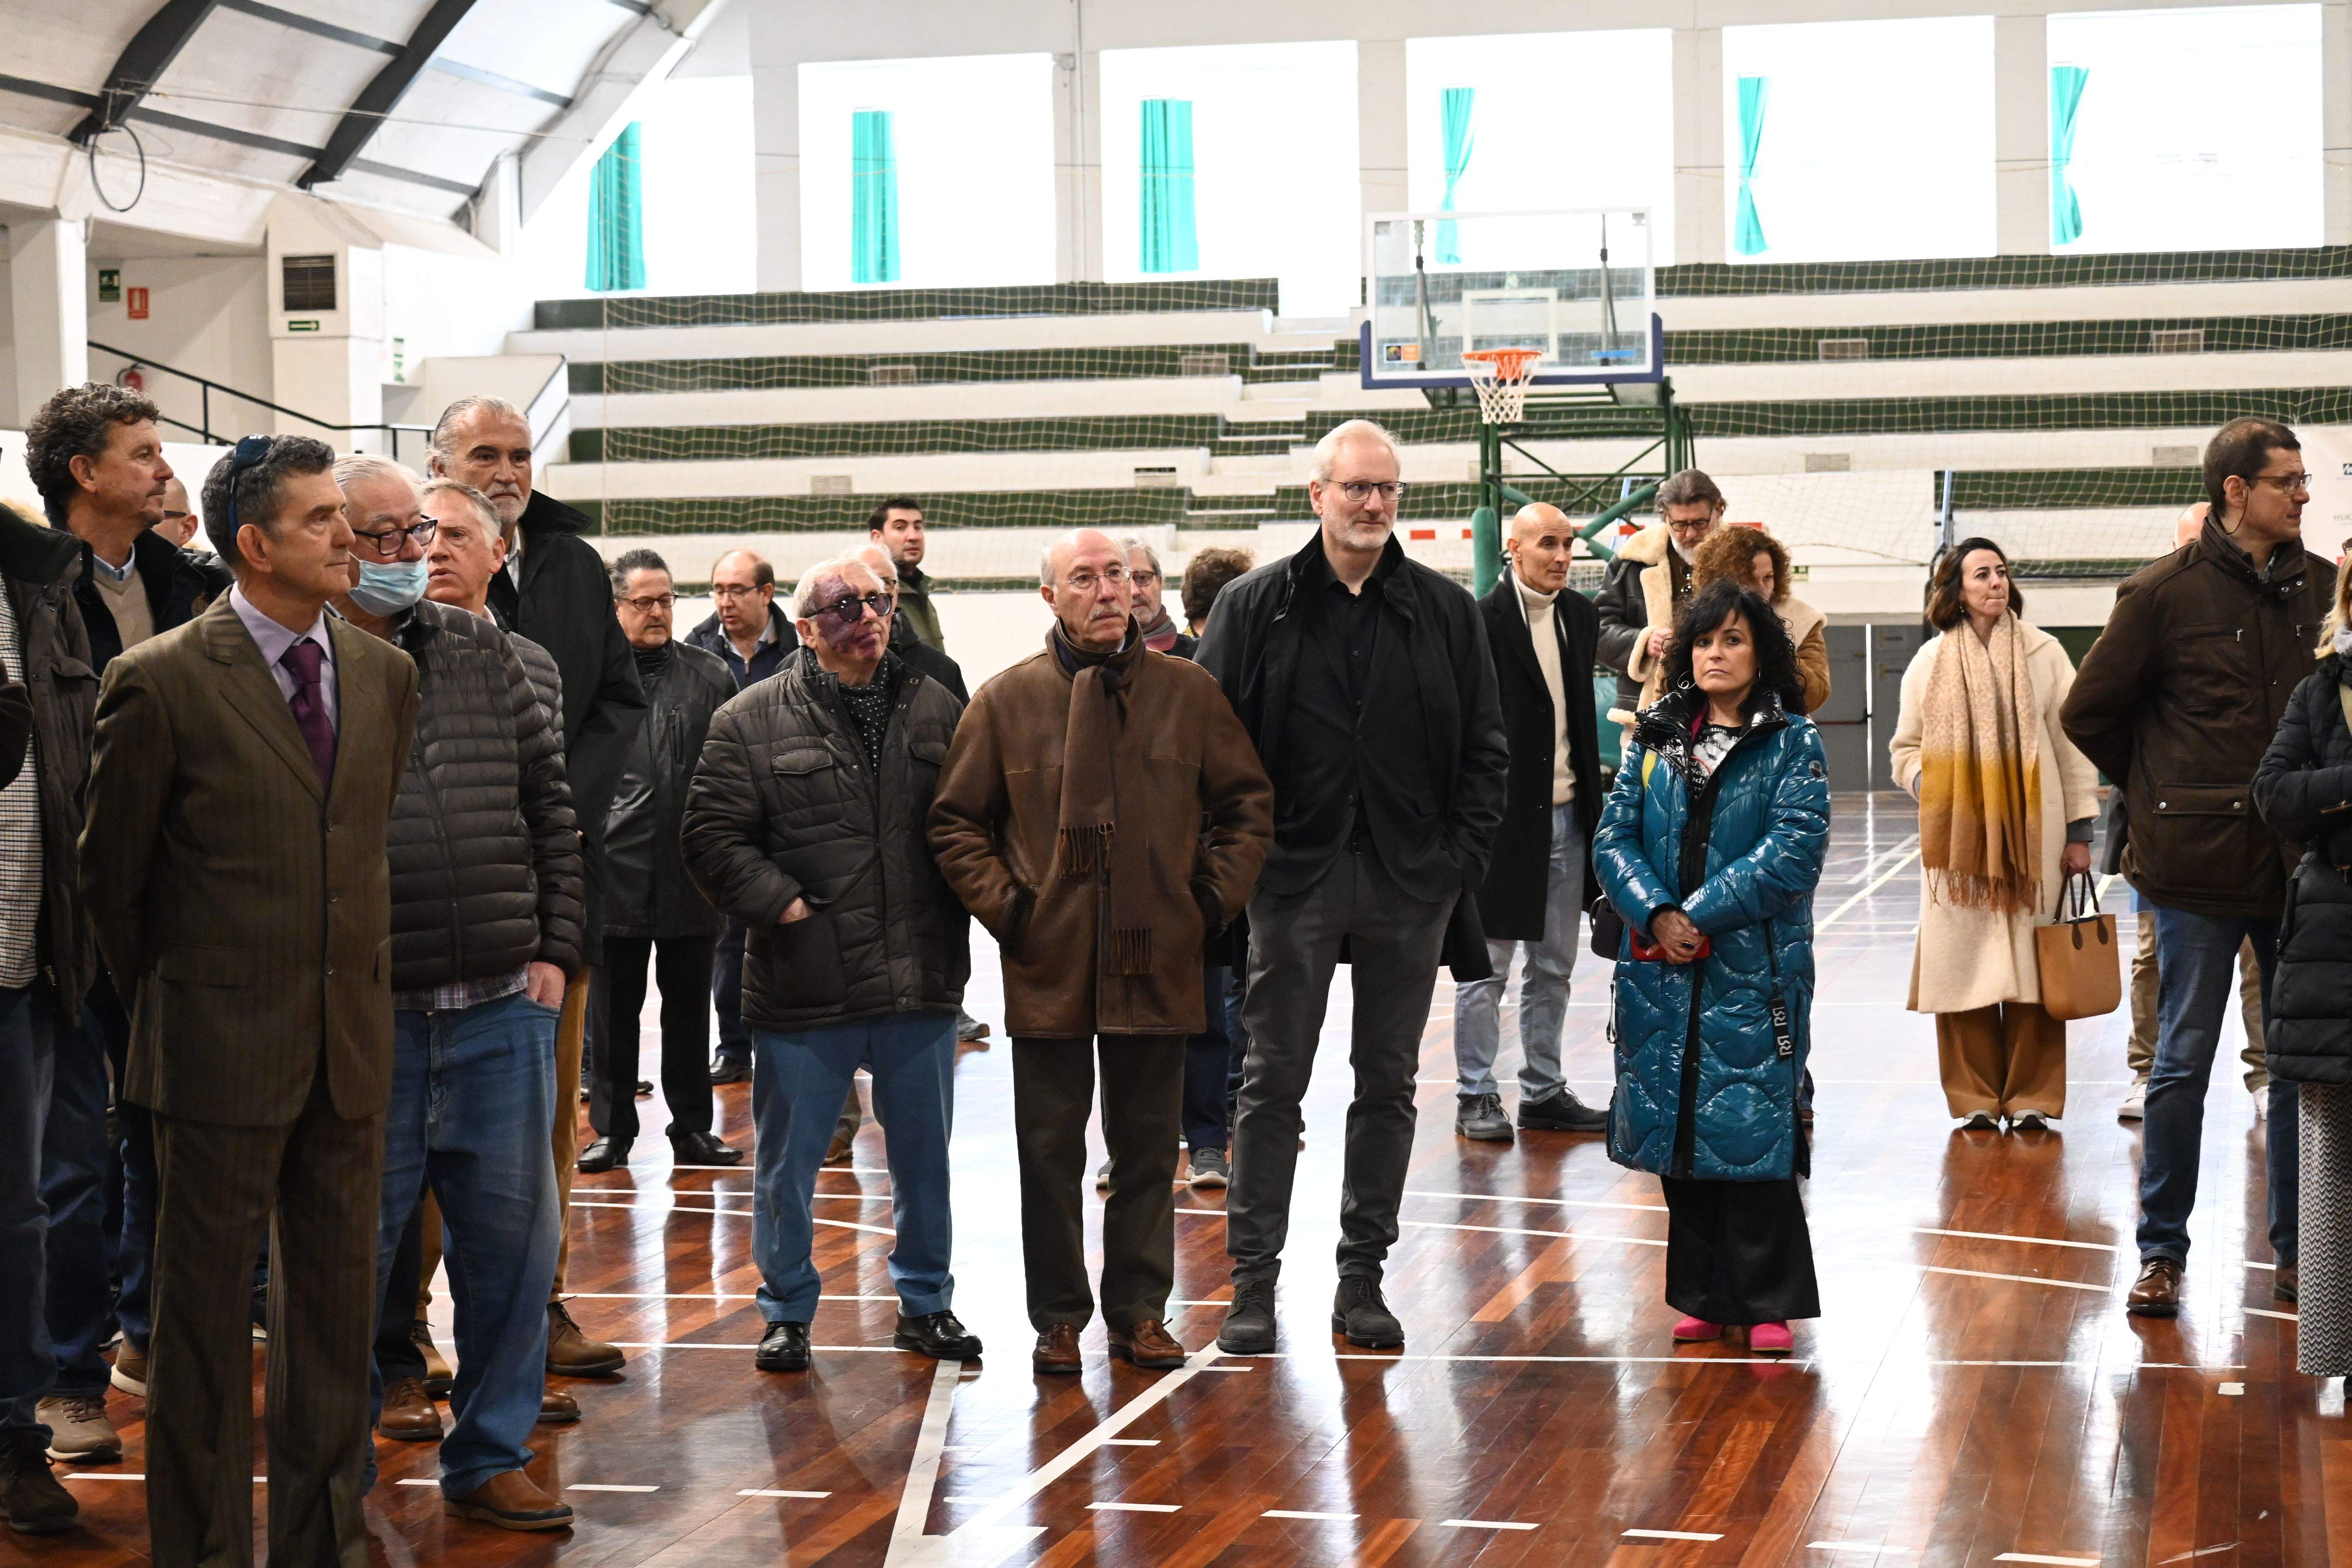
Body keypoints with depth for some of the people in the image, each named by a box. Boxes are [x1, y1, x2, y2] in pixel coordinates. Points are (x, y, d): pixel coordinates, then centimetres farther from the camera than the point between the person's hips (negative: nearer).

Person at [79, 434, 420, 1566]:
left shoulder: (384, 675, 6)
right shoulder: (162, 682, -10)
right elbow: (109, 873, 0)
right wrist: (164, 996, 8)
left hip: (349, 1046, 5)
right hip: (222, 1048, -5)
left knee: (335, 1309, 12)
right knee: (206, 1316, 5)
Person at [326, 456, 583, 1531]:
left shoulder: (482, 654, 11)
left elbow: (550, 803, 14)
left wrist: (552, 949, 7)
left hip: (502, 1010, 4)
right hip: (365, 1019, -4)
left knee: (511, 1237, 9)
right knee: (355, 1247, 5)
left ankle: (488, 1458, 23)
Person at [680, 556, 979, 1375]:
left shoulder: (936, 710, 8)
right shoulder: (751, 722, -2)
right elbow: (712, 839, -5)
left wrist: (957, 910, 1)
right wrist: (782, 904, -13)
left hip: (921, 984, 3)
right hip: (804, 991, -3)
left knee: (925, 1158, 13)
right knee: (787, 1162, 7)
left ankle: (925, 1302, 28)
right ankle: (787, 1312, 22)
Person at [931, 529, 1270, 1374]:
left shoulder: (1190, 692, 4)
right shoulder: (1008, 701, 1)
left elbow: (1247, 803, 11)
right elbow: (955, 821, 7)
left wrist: (1214, 895, 2)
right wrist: (1002, 905, -3)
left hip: (1157, 960, 1)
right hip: (1049, 963, -1)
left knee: (1148, 1146, 8)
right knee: (1051, 1149, 5)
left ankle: (1140, 1311, 19)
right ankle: (1059, 1318, 15)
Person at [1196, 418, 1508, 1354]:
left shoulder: (1446, 612, 6)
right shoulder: (1255, 608, 1)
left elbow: (1484, 748, 8)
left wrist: (1461, 856, -2)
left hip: (1410, 886, 2)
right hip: (1294, 879, -2)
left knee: (1389, 1083, 8)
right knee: (1274, 1082, 2)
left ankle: (1363, 1276, 17)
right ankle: (1253, 1279, 8)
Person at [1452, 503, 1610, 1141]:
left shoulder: (1581, 617, 10)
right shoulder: (1482, 621, -10)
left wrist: (1591, 802, 13)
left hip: (1566, 816, 7)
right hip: (1503, 818, -7)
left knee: (1553, 968, 13)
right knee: (1486, 968, 1)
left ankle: (1543, 1091, 22)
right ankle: (1476, 1096, 8)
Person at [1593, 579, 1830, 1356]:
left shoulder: (1792, 744, 0)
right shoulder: (1656, 739, 11)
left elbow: (1794, 845, -11)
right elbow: (1614, 836, 4)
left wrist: (1701, 913, -16)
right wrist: (1656, 914, -13)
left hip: (1753, 973, -4)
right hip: (1661, 973, 4)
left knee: (1753, 1133, -6)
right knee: (1677, 1129, 8)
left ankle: (1768, 1303, 4)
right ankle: (1705, 1298, 19)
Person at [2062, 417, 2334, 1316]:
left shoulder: (2323, 589, 5)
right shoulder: (2167, 593, -5)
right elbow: (2089, 714, 3)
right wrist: (2161, 790, 6)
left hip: (2301, 864, 4)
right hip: (2201, 868, -3)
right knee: (2183, 1063, 3)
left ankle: (2297, 1250, 18)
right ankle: (2162, 1251, 12)